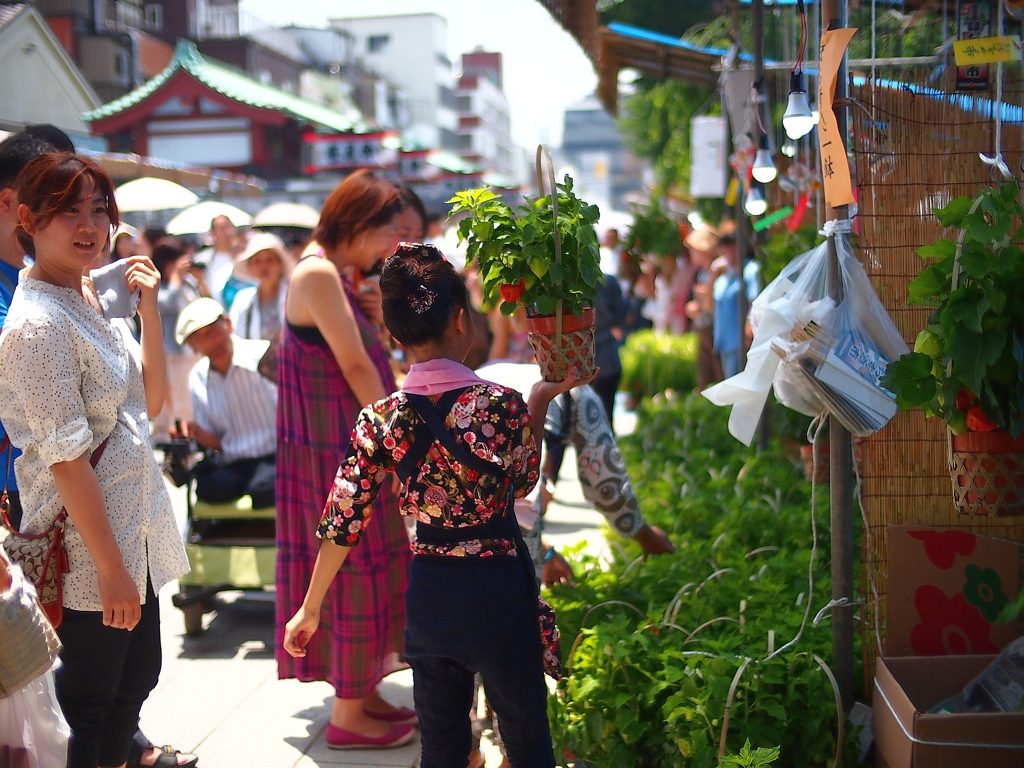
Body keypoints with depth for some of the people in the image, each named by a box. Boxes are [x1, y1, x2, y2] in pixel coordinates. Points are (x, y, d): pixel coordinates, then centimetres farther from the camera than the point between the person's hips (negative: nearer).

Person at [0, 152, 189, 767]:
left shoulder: (87, 303, 9)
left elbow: (149, 402, 13)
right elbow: (66, 459, -22)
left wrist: (149, 308, 3)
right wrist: (111, 567, -21)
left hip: (135, 530, 9)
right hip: (87, 550, -9)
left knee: (138, 677, 20)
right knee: (86, 699, 5)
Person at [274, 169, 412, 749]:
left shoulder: (339, 277, 13)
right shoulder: (318, 274, -18)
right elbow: (355, 366, -20)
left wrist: (380, 315, 1)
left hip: (356, 448, 10)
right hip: (338, 453, -10)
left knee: (368, 569, 15)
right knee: (356, 570, -2)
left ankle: (364, 691, 27)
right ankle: (349, 714, 9)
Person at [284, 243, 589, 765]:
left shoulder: (379, 420, -6)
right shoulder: (500, 403, -16)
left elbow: (341, 525, -4)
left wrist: (310, 609, 8)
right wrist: (541, 401, 14)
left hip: (426, 598, 4)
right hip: (496, 591, -3)